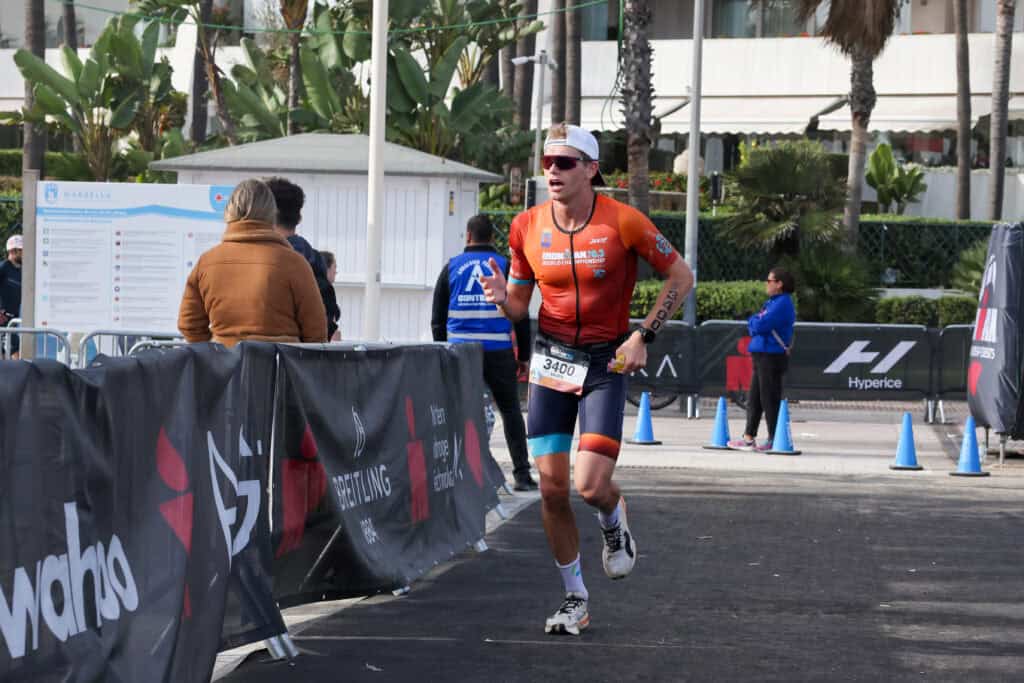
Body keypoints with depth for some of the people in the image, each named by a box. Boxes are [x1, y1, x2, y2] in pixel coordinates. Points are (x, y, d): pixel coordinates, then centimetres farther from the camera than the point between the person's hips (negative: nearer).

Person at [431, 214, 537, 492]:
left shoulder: (451, 267, 8)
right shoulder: (505, 266, 4)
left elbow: (438, 318, 9)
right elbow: (520, 316, 2)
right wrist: (524, 356, 8)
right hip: (498, 352, -1)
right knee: (511, 411, 8)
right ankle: (522, 474, 3)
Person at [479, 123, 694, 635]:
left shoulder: (622, 222, -11)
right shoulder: (527, 227, 0)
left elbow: (680, 276, -2)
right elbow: (520, 306, 10)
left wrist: (643, 336, -9)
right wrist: (502, 298, -14)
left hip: (606, 362, -3)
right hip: (551, 361, 3)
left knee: (591, 485, -15)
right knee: (552, 487, -1)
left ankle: (615, 524, 23)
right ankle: (574, 598, 15)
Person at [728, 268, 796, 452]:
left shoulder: (782, 304, -13)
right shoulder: (772, 302, 18)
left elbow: (760, 325, -20)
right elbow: (753, 326, 18)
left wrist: (753, 321, 0)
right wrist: (756, 323, -3)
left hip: (772, 357, -10)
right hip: (762, 355, 10)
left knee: (769, 400, -5)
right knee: (753, 399, 12)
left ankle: (774, 440, 0)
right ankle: (749, 438, 17)